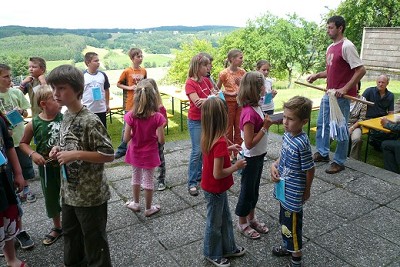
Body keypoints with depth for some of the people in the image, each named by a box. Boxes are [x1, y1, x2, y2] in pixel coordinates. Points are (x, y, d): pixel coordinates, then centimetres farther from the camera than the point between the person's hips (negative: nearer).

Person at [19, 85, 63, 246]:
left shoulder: (64, 118, -12)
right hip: (47, 168, 1)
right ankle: (57, 227, 41)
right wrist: (32, 154, -15)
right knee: (51, 198, 18)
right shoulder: (33, 124, -12)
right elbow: (23, 143, 2)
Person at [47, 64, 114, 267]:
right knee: (70, 234, 26)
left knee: (94, 240, 10)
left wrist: (75, 155, -26)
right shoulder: (66, 116, 4)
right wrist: (59, 149, -1)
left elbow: (108, 155, -21)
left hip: (91, 195, -9)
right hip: (69, 191, 9)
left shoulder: (90, 121, -22)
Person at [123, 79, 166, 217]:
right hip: (149, 154, -2)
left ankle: (136, 203, 41)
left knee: (136, 177, 23)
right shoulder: (157, 117, -21)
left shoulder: (131, 116, -18)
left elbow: (126, 139, -14)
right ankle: (148, 208, 29)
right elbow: (161, 140, -18)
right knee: (148, 180, 13)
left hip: (135, 153, 2)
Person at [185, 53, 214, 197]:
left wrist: (205, 100, -20)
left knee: (204, 149, 12)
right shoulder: (190, 83, -14)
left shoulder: (207, 81, 6)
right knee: (197, 151, -6)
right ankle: (192, 183, 4)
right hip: (196, 121, -6)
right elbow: (197, 102, -23)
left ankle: (199, 175, 27)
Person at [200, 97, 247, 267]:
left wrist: (228, 148, 9)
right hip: (214, 190, -8)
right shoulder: (220, 142, -31)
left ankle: (228, 248, 44)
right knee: (214, 223, 14)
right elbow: (218, 174, -29)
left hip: (218, 188, 8)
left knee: (225, 218, 25)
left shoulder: (208, 137, -5)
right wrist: (236, 166, -16)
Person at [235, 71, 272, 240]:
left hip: (259, 156, 9)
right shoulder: (249, 113, -28)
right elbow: (249, 143, -27)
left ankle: (251, 218, 40)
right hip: (251, 158, -9)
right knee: (247, 190, 9)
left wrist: (266, 123, 0)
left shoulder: (255, 107, 1)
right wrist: (265, 127, -23)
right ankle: (242, 224, 28)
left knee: (254, 188, 22)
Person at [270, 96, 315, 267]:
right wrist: (274, 165, -7)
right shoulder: (287, 134, -3)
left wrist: (306, 191, -3)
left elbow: (310, 169, -16)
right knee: (284, 220, 25)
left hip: (293, 194, -8)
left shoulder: (302, 144, -27)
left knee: (292, 224, 9)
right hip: (284, 190, 8)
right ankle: (288, 246, 49)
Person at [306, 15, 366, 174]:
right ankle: (322, 153, 32)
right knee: (322, 124, 16)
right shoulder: (330, 48, 12)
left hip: (341, 96, -9)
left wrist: (345, 89, -23)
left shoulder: (346, 46, -15)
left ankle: (339, 162, 15)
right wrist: (317, 75, 6)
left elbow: (361, 70, -20)